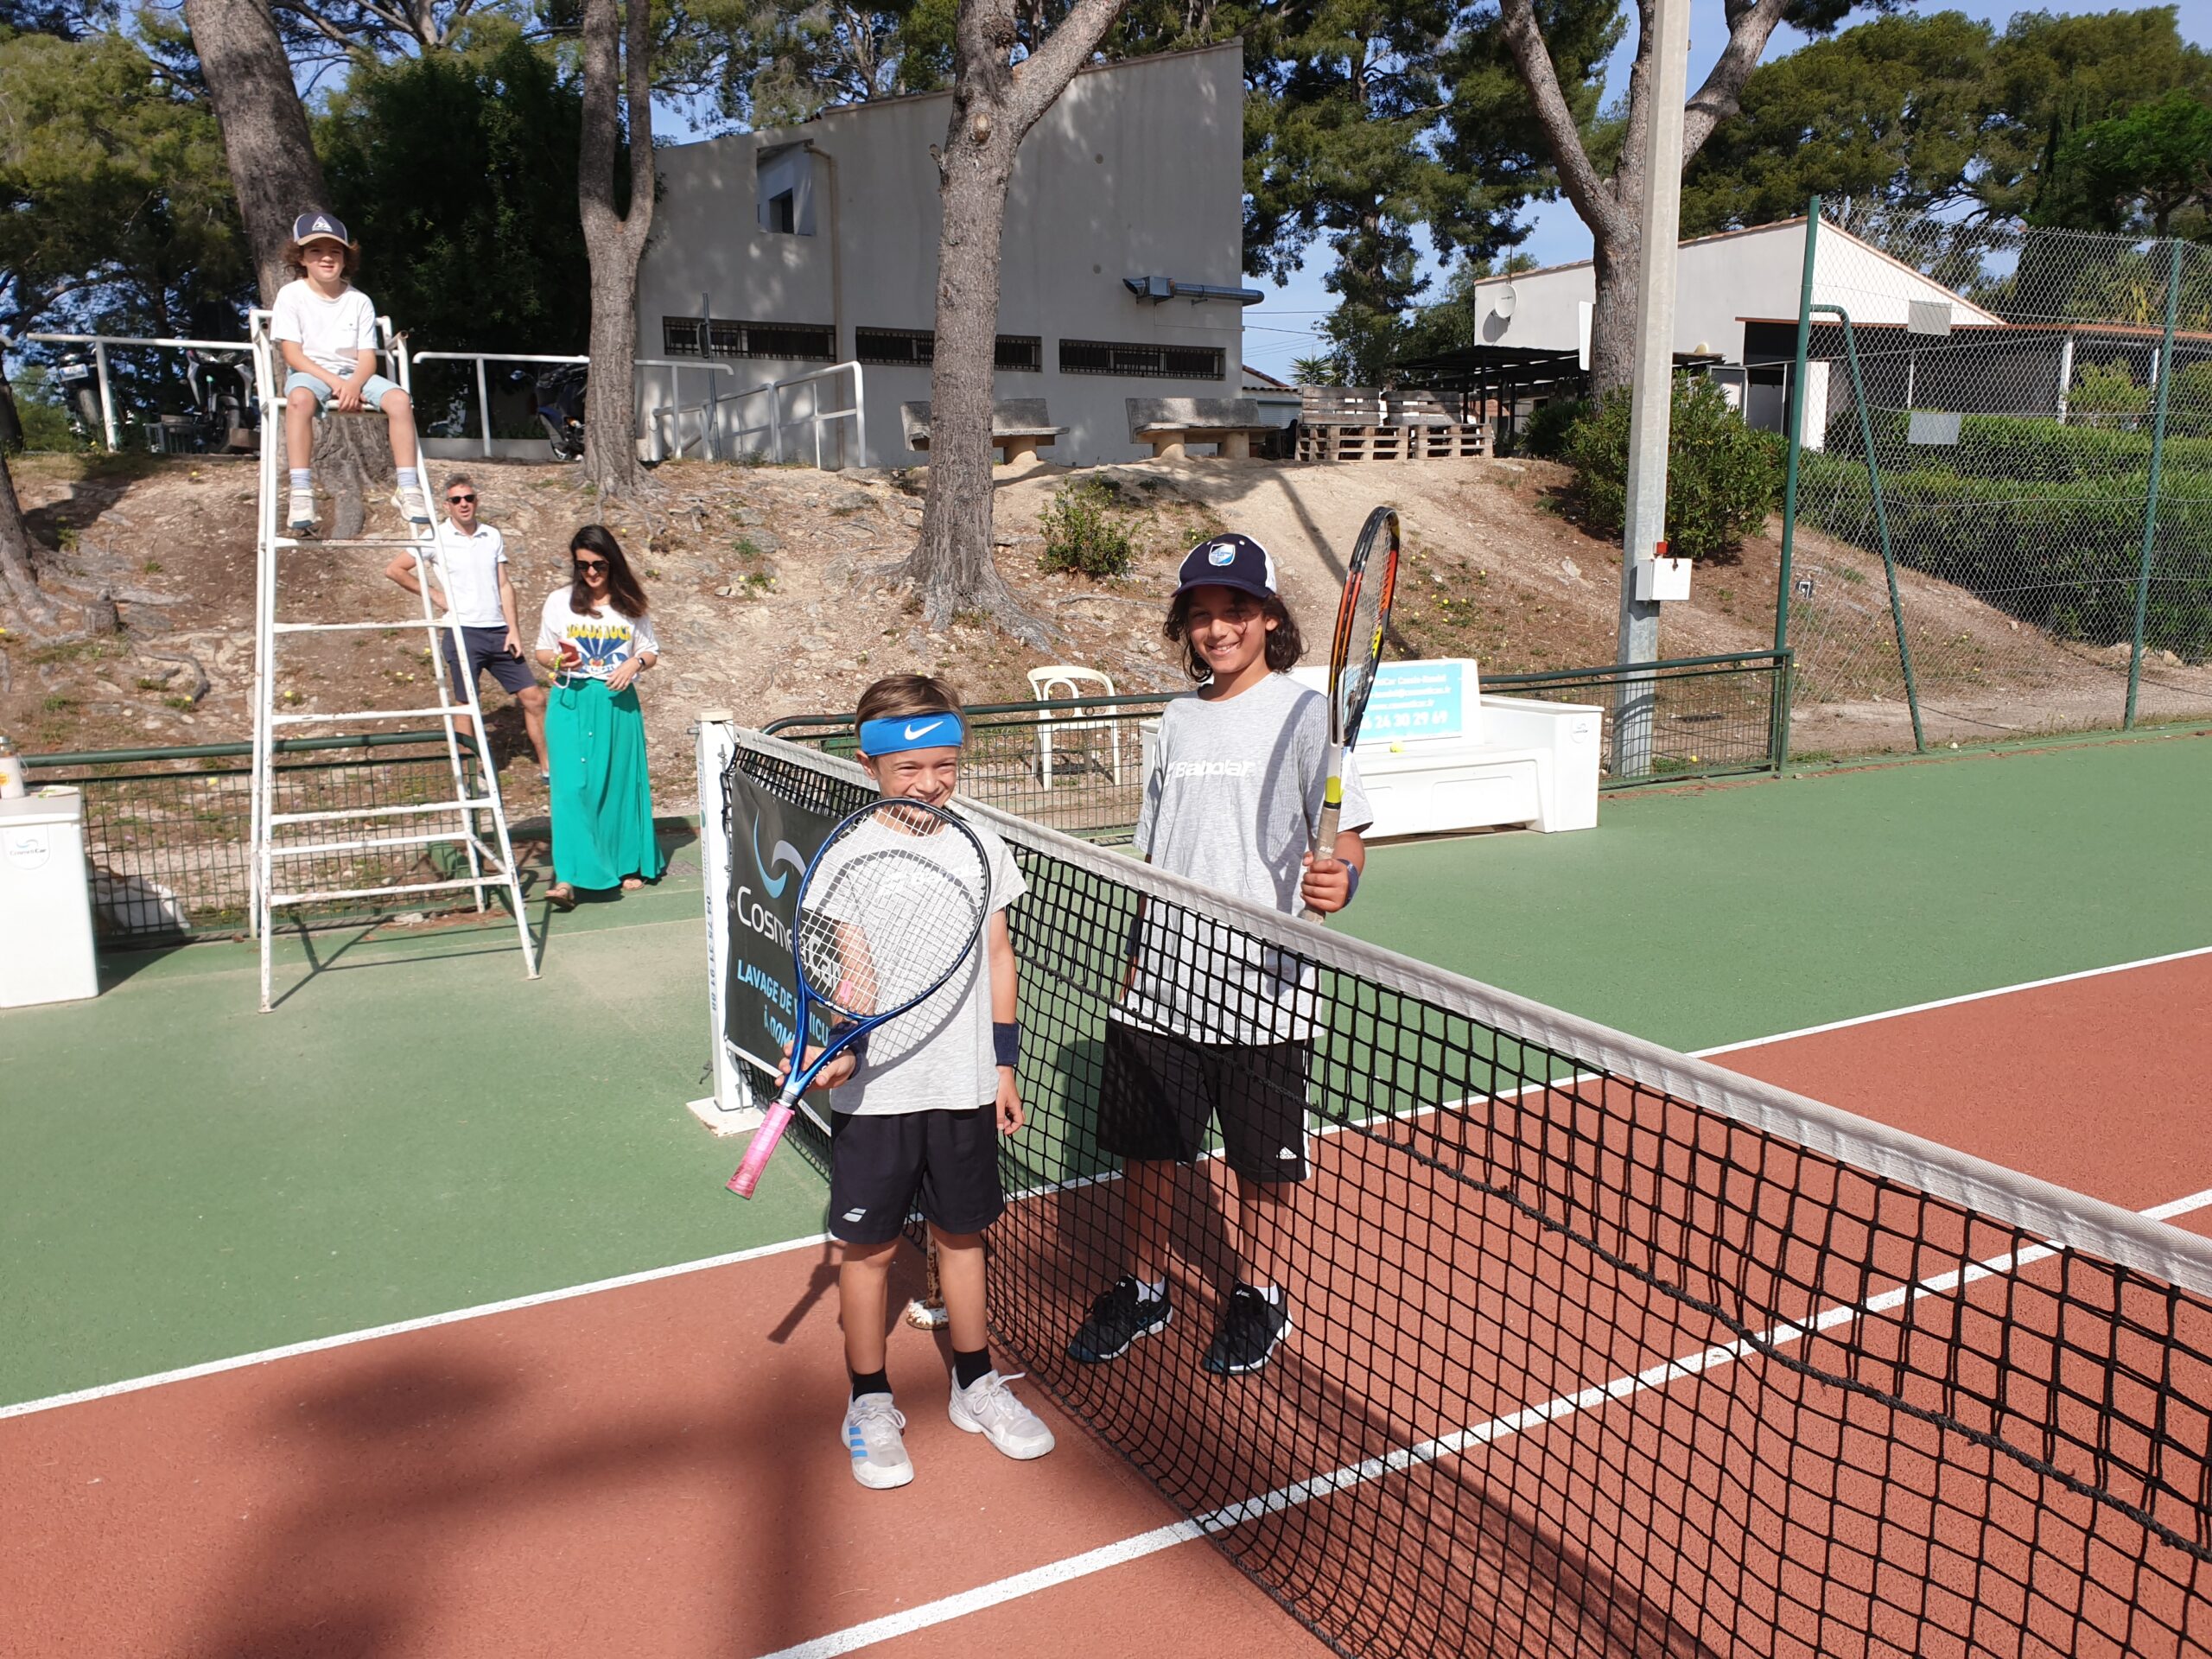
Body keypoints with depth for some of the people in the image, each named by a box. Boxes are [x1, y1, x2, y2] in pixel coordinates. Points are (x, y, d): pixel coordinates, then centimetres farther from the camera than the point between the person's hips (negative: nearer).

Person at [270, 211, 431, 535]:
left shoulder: (359, 301, 8)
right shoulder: (291, 295, 1)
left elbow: (368, 357, 1)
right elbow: (293, 354, -6)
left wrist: (353, 385, -21)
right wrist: (335, 383, -20)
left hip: (353, 375, 3)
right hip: (308, 373, -3)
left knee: (399, 398, -26)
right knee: (300, 398, -39)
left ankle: (408, 489, -23)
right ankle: (301, 493, -42)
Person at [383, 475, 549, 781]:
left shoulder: (493, 536, 8)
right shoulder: (436, 538, -2)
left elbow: (504, 585, 9)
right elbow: (393, 569, 1)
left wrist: (513, 629, 1)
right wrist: (433, 594, -2)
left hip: (498, 632, 4)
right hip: (462, 632, -4)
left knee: (533, 697, 2)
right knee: (466, 704, 3)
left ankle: (547, 768, 11)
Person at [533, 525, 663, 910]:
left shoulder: (630, 605, 8)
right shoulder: (559, 601, 6)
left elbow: (651, 651, 13)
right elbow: (542, 651, 11)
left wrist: (634, 664, -9)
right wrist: (558, 659, -12)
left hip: (618, 704, 1)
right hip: (571, 703, -1)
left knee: (620, 784, 5)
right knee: (572, 785, -10)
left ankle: (628, 865, 20)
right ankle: (567, 878, -14)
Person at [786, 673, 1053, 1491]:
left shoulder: (980, 845, 1)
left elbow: (996, 956, 9)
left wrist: (1003, 1062, 9)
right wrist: (838, 1045, -33)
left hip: (965, 1085, 3)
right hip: (876, 1091, -3)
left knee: (961, 1233, 17)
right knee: (869, 1245, 8)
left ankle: (976, 1386, 35)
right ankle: (870, 1406, 27)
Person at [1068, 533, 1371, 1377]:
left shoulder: (1303, 712, -7)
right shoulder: (1178, 718, 9)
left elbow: (1347, 839, -10)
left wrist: (1340, 878, -33)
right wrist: (1137, 957, 15)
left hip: (1259, 982, -4)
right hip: (1161, 981, 5)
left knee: (1265, 1158, 10)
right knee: (1144, 1145, 13)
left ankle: (1261, 1296, 33)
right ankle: (1142, 1290, 33)